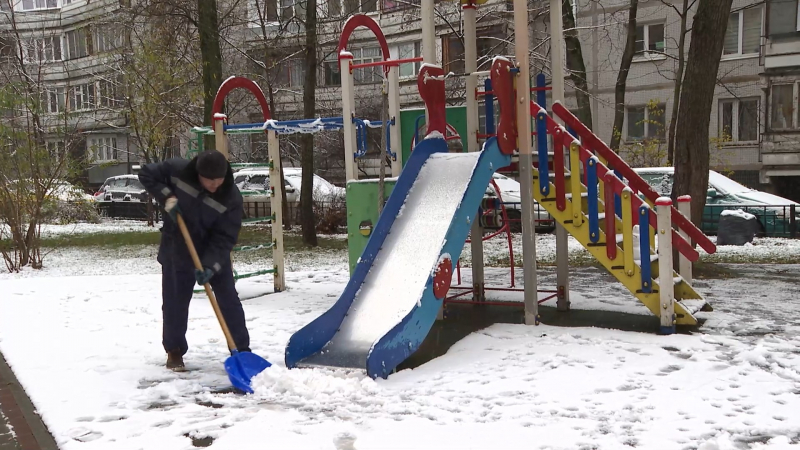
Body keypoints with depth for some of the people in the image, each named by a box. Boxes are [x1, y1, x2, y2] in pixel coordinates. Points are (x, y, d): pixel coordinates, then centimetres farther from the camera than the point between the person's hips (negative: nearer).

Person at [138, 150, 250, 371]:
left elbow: (225, 238, -23)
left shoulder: (231, 197, -24)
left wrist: (210, 266, -33)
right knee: (175, 302, 6)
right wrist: (166, 197, -21)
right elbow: (146, 173, -7)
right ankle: (174, 351, 22)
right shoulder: (178, 170, -21)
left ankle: (241, 350, 9)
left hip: (215, 253, 0)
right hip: (176, 250, 1)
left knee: (229, 300, -1)